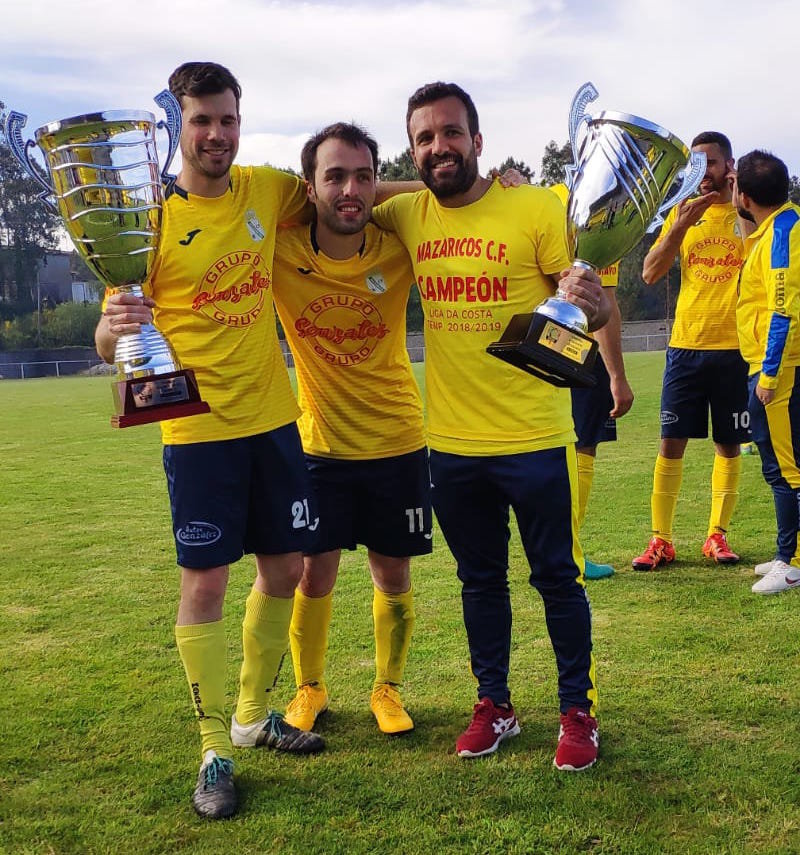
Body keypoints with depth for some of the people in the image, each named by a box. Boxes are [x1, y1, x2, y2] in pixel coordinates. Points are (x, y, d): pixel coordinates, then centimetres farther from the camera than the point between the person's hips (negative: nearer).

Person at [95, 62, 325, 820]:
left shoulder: (265, 190, 2)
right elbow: (109, 339, -8)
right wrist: (114, 329, -33)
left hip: (274, 418, 5)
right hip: (199, 430, -5)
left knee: (284, 570, 12)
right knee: (204, 581, -2)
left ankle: (254, 715, 31)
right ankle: (214, 749, 13)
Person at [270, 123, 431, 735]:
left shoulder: (397, 250, -13)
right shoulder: (279, 251, -14)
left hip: (397, 443, 0)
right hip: (319, 445, 0)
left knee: (393, 574, 10)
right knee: (314, 574, 9)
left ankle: (388, 689, 32)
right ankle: (310, 689, 33)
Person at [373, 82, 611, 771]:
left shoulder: (535, 208, -10)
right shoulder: (406, 216, 2)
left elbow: (592, 305, -9)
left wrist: (590, 301, -31)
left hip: (534, 436, -4)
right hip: (453, 442, 4)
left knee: (558, 577, 8)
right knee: (480, 580, 17)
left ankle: (579, 710, 25)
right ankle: (494, 706, 33)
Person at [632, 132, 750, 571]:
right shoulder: (683, 212, 8)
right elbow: (650, 274, 0)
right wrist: (680, 226, -12)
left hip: (735, 347, -1)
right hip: (686, 345, 1)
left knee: (728, 444, 6)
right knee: (671, 442, 0)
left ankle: (717, 534, 17)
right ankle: (660, 540, 6)